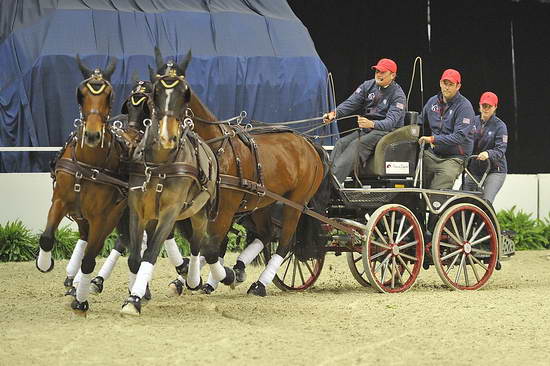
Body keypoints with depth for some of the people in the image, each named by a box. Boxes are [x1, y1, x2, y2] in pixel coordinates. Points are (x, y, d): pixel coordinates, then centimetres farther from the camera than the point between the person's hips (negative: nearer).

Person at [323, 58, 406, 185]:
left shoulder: (398, 95, -8)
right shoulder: (368, 86, 9)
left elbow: (391, 122, -21)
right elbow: (351, 103, 0)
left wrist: (371, 124, -41)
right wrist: (335, 113, -20)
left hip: (386, 131, -6)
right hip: (365, 129, 6)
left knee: (356, 144, -31)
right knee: (341, 143, -21)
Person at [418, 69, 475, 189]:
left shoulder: (464, 106, -8)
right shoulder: (433, 101, 11)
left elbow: (459, 137, -18)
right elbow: (420, 122, 27)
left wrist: (433, 139, -23)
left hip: (453, 158, -6)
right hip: (431, 154, 6)